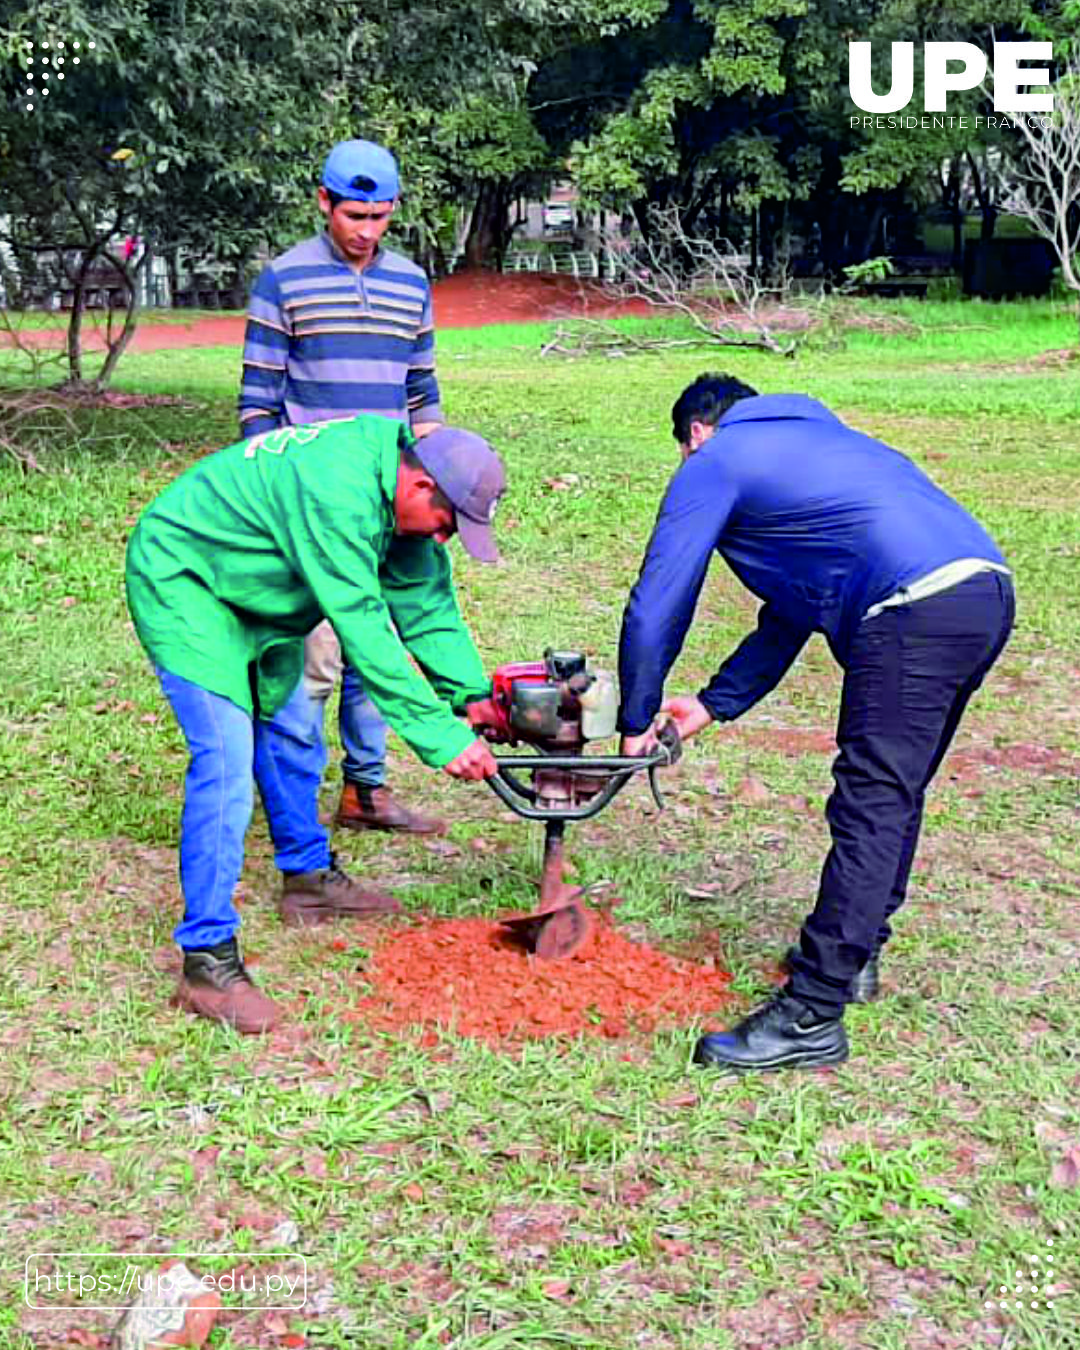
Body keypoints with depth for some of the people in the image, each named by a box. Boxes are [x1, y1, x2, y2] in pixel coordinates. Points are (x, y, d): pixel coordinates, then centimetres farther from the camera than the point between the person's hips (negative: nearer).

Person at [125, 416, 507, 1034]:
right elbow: (364, 632, -36)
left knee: (289, 731, 18)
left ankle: (309, 878, 39)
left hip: (251, 590, 10)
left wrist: (471, 693, -9)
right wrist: (442, 737, -33)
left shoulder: (398, 479, -6)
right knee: (226, 762, -17)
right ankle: (208, 961, -11)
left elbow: (424, 596, -1)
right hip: (182, 584, -10)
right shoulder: (336, 494, -36)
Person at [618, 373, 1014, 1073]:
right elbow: (794, 609, 36)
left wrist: (636, 722, 20)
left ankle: (811, 1018, -5)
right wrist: (713, 704, 35)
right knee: (893, 797, 19)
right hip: (989, 589, 9)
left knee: (871, 812, -8)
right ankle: (854, 953, 32)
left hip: (917, 611, -9)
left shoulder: (712, 464, 10)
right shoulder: (812, 439, 36)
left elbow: (655, 609, 8)